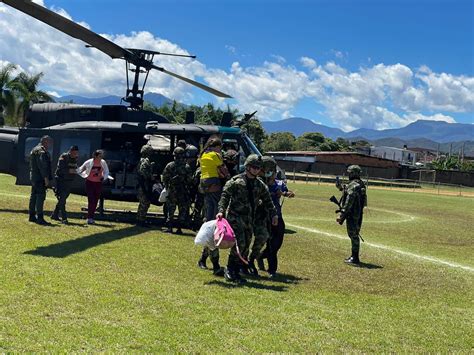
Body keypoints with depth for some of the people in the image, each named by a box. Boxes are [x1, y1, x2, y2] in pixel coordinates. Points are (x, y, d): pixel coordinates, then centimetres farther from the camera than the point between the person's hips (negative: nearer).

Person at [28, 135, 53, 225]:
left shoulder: (34, 150, 20)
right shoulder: (42, 151, -14)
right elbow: (42, 166, -21)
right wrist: (46, 178, -21)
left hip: (33, 177, 11)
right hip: (40, 178, -11)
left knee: (34, 196, 14)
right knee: (40, 196, -11)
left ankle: (32, 216, 21)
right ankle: (40, 217, -14)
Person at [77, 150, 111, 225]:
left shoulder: (103, 163, -5)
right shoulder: (89, 162, -12)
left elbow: (106, 171, 9)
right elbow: (80, 170, 0)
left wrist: (103, 178, -6)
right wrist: (85, 176, -6)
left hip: (98, 183, 3)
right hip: (90, 182, -3)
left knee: (95, 201, 5)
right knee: (91, 200, -11)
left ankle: (91, 217, 16)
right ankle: (89, 218, -6)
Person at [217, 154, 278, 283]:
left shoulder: (260, 185, 14)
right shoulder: (236, 181, -4)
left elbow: (267, 200, 21)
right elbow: (225, 195, -9)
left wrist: (273, 214, 13)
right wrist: (221, 211, -21)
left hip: (249, 218, 6)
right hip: (235, 215, -6)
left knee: (246, 246, 4)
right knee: (239, 242, -19)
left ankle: (236, 272, 13)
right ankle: (229, 271, -7)